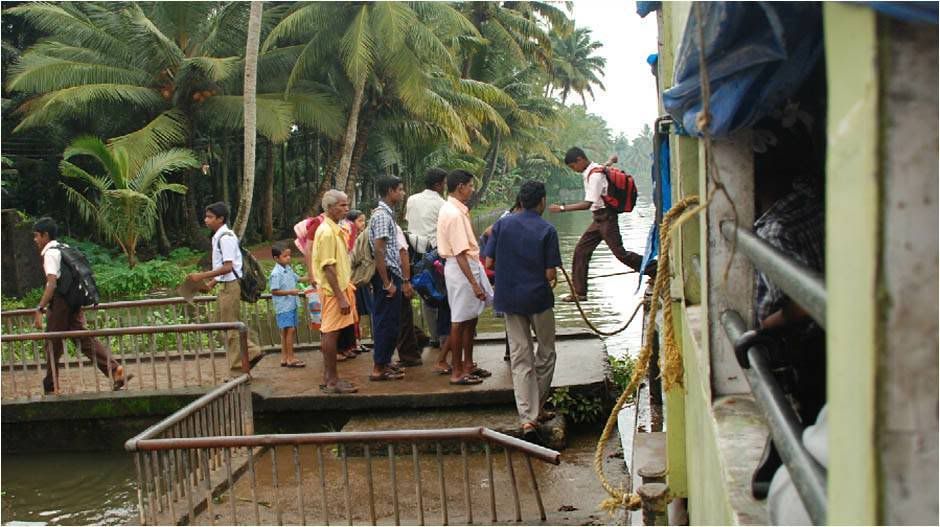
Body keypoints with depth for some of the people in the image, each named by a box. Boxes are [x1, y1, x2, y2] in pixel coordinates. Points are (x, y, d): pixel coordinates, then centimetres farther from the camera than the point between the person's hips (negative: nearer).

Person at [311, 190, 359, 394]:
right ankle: (332, 381, 0)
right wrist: (340, 297, -23)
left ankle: (329, 378, 18)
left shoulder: (335, 229, 14)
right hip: (333, 290, -10)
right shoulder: (327, 232, -16)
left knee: (330, 333, 12)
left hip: (340, 287, 10)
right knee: (331, 333, -5)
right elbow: (328, 267, -21)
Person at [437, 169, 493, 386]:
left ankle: (468, 365, 29)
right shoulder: (454, 214, -20)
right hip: (461, 269, -10)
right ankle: (457, 372, 7)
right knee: (460, 320, -2)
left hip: (469, 265, 10)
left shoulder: (456, 210, 12)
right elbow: (460, 253, -24)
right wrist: (474, 283, -25)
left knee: (471, 318, 17)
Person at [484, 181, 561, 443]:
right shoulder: (547, 230, -9)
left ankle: (528, 418, -3)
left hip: (509, 298, 3)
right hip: (538, 298, -3)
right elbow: (550, 274, -12)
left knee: (520, 358, 5)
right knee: (545, 354, 17)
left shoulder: (502, 224, 0)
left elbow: (489, 262, -1)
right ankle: (537, 408, 25)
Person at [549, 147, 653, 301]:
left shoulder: (595, 175, -20)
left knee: (620, 253, -8)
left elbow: (587, 204, -27)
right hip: (598, 219, 10)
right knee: (581, 251, 6)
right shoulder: (589, 171, 9)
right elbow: (612, 159, 29)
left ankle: (655, 271, 4)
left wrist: (562, 208, -25)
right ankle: (579, 292, 10)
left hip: (606, 217, -10)